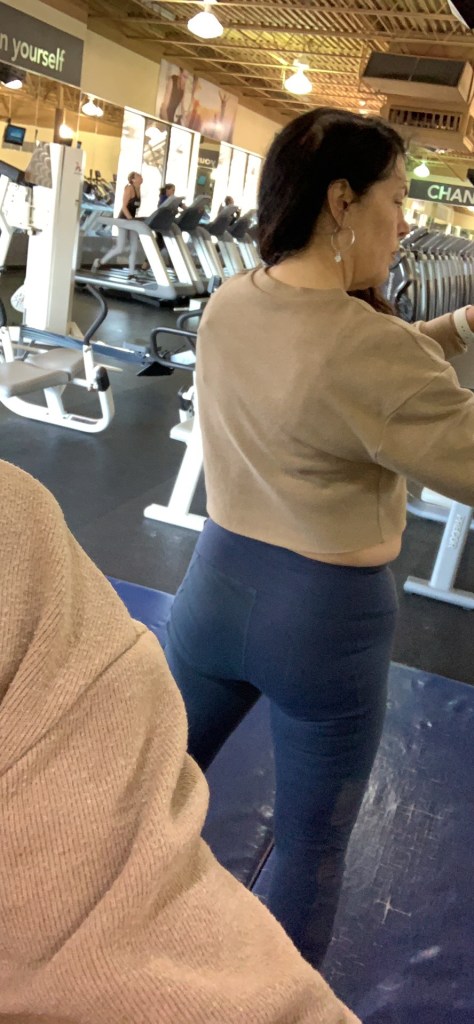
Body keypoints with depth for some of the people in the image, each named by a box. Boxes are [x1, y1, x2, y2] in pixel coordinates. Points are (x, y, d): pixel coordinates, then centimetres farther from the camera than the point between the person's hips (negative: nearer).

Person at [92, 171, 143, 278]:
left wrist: (133, 219, 12)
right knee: (120, 249, -9)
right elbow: (124, 206, -18)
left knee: (134, 248, 1)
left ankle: (131, 274, 4)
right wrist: (130, 219, -27)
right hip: (124, 220, -8)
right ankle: (100, 262, 8)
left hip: (132, 221, 8)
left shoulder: (138, 189, 11)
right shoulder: (129, 189, -11)